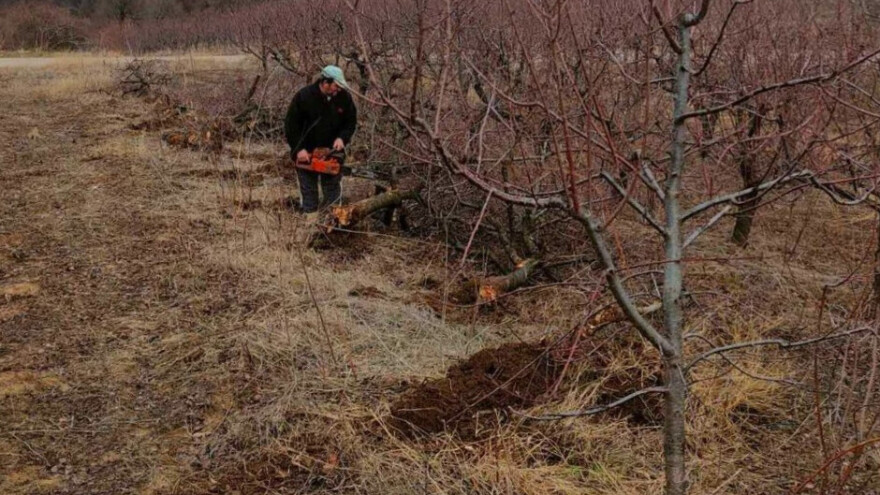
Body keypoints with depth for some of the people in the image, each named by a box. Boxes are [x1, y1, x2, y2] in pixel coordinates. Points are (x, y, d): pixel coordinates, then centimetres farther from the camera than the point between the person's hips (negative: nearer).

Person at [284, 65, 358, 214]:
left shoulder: (344, 97, -8)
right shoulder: (303, 96, -16)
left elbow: (351, 121, 3)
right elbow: (291, 125, -11)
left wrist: (342, 138, -15)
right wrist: (299, 149, -18)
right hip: (306, 154, -2)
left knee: (333, 193, 9)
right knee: (308, 192, 8)